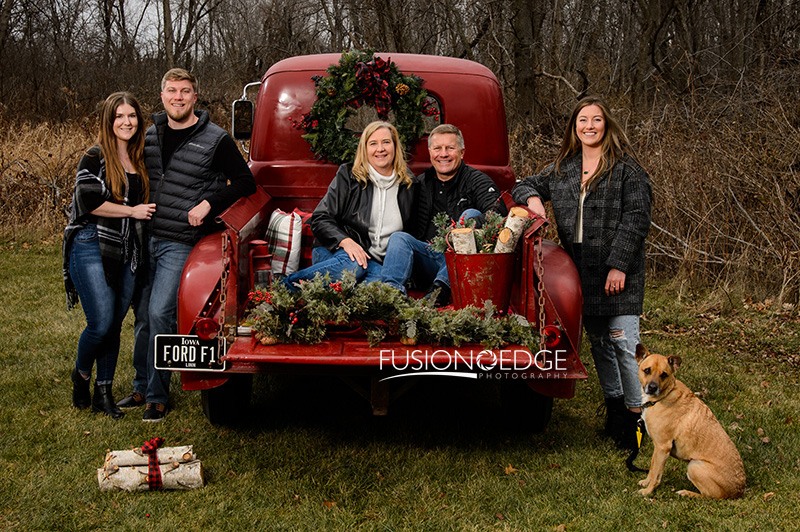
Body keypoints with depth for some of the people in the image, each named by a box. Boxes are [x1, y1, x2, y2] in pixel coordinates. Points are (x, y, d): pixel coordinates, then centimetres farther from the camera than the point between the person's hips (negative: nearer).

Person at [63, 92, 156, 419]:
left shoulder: (140, 160, 14)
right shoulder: (95, 158, -4)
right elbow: (88, 202, -14)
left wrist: (148, 212, 9)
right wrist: (132, 211, -12)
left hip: (126, 254, 6)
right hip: (92, 248, -6)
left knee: (114, 325, 8)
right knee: (101, 324, -11)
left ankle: (104, 393, 18)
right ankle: (81, 373, 17)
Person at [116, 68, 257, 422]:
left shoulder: (215, 140, -5)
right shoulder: (150, 134, 10)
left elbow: (245, 182, -2)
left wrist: (208, 203, -13)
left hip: (181, 243, -5)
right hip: (145, 238, 5)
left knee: (160, 313, -12)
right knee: (143, 315, 11)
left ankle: (158, 396, 0)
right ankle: (142, 387, 25)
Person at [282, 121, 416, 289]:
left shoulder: (408, 185, 11)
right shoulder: (348, 176, 3)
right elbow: (320, 219, -2)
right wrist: (345, 241, -20)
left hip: (376, 261, 2)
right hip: (334, 252, -2)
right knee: (354, 263, -40)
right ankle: (285, 285, -30)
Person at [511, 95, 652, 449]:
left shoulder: (625, 167, -2)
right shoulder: (563, 169, 14)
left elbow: (636, 218, -8)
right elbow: (523, 186, 25)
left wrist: (619, 265, -15)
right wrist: (531, 197, -1)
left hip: (618, 270, -5)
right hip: (580, 270, 6)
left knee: (623, 342, -9)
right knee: (597, 341, 13)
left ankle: (636, 415, 2)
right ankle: (613, 406, 27)